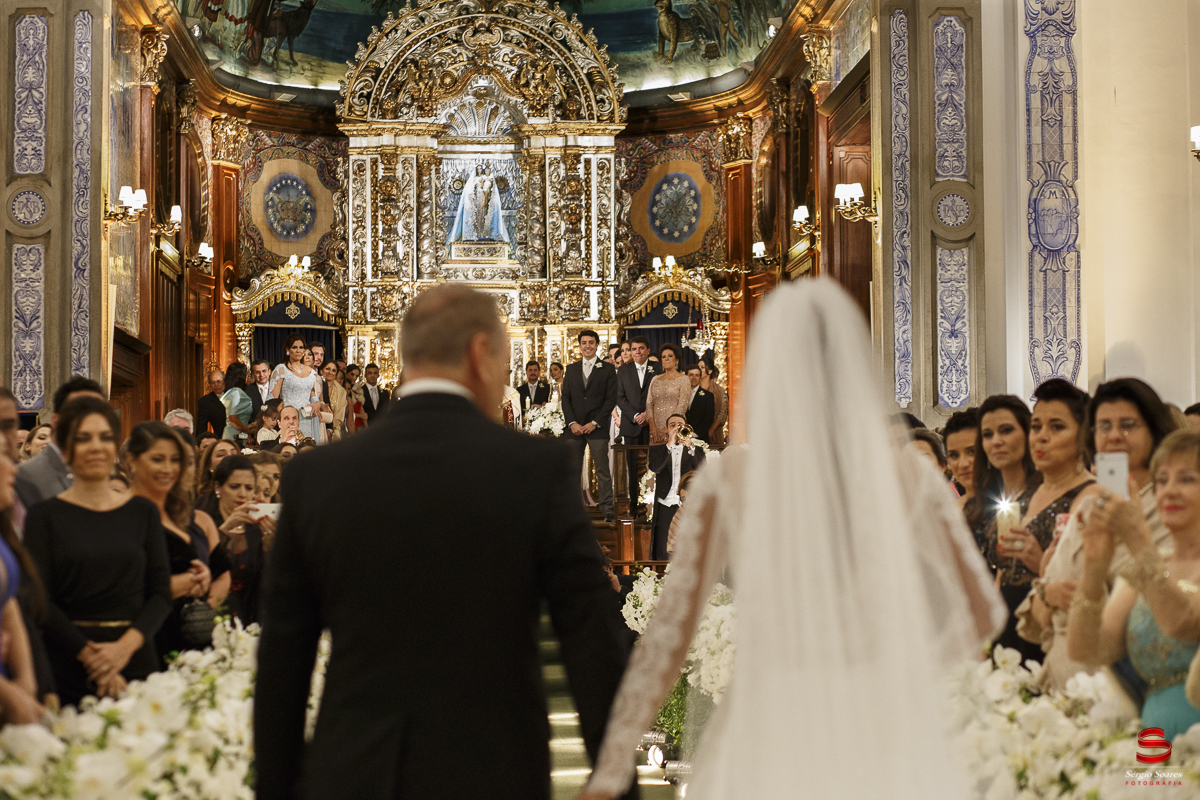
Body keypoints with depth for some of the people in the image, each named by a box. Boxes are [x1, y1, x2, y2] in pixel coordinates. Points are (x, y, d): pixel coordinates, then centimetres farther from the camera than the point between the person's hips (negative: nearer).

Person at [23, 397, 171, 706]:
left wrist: (127, 644, -11)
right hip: (68, 668, -2)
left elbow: (162, 593, 6)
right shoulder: (45, 516, 2)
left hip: (136, 659, 2)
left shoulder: (143, 512, 10)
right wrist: (90, 654, -14)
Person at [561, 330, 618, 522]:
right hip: (574, 427, 3)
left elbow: (611, 399, -1)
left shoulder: (607, 369, 4)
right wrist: (572, 423, -4)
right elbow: (565, 398, 10)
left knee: (603, 470, -5)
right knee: (573, 470, 3)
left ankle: (608, 510, -3)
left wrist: (595, 423, -9)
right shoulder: (571, 369, 14)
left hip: (597, 428, -3)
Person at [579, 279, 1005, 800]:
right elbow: (984, 611, 7)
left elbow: (668, 633, -4)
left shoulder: (726, 481, -4)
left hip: (770, 739, -1)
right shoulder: (909, 477, 0)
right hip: (884, 737, 1)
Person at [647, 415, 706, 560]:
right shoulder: (658, 450, 15)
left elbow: (702, 469, -5)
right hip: (665, 504, 0)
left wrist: (690, 446, -16)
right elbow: (655, 467, -6)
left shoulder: (695, 450, 15)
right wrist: (669, 444, -10)